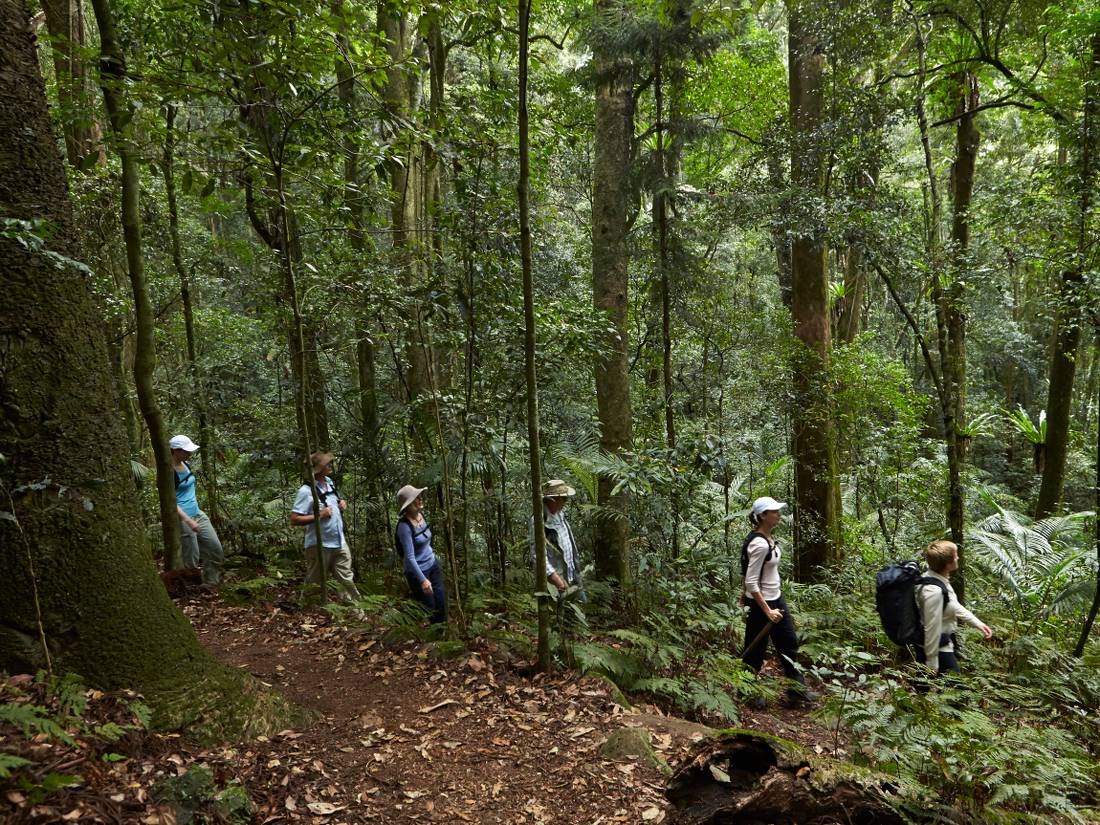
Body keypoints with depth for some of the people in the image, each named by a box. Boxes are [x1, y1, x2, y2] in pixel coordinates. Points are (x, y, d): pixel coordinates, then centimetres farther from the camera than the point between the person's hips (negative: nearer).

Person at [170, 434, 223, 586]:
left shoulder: (184, 464, 6)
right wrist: (189, 521, -25)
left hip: (198, 513, 8)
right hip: (182, 518, -8)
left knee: (216, 550, 9)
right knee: (192, 562, 0)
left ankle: (210, 584, 22)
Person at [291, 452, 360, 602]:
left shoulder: (329, 482, 8)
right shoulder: (306, 491, -17)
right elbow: (294, 520, -20)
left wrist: (342, 502, 6)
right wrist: (319, 515, -24)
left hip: (340, 543, 7)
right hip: (319, 546, -7)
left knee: (346, 581, 13)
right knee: (315, 585, 6)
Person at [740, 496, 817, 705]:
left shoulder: (769, 537, 1)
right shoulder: (759, 544, -27)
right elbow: (751, 583, -26)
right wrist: (767, 611, -23)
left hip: (776, 597, 9)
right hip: (760, 602, -9)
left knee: (789, 642, 16)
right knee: (755, 650, 7)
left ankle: (797, 690, 29)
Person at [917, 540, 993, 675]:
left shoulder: (940, 580, -4)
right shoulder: (934, 591, -34)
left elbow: (953, 606, 14)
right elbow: (932, 629, -28)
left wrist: (978, 623, 13)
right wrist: (932, 665, -21)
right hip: (935, 649, -10)